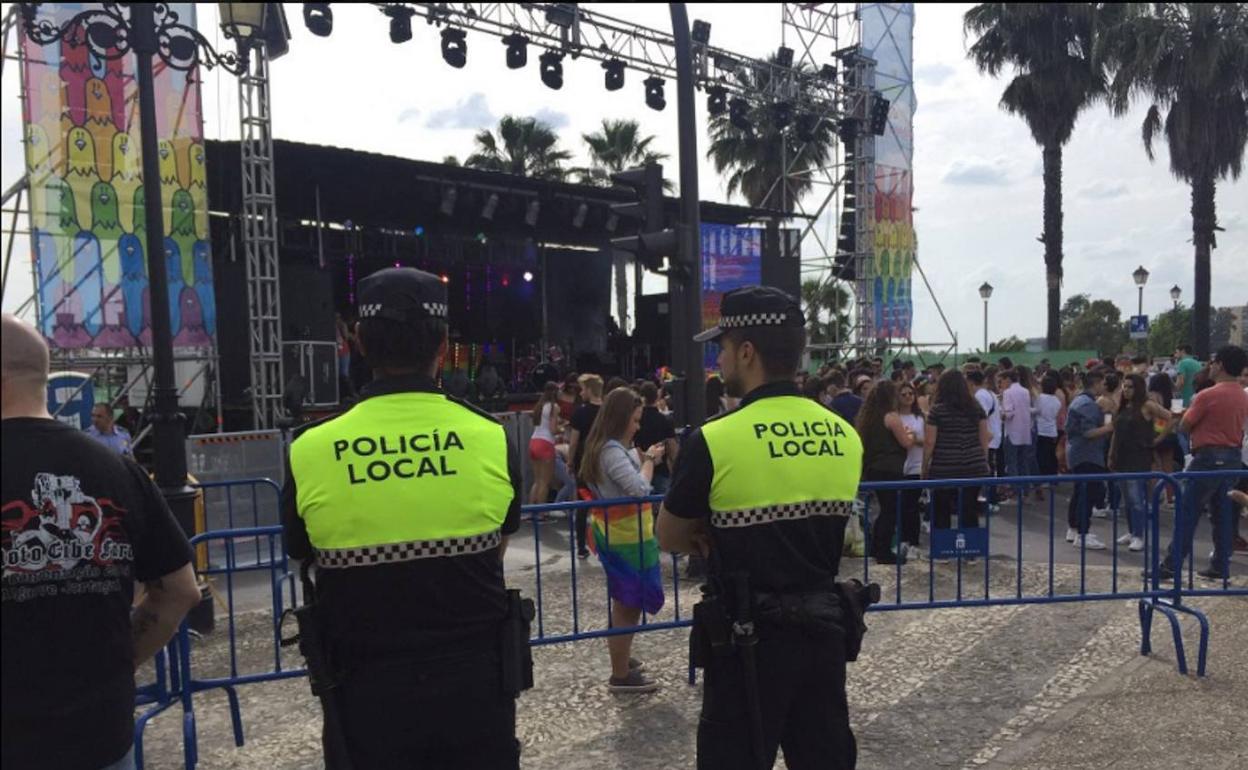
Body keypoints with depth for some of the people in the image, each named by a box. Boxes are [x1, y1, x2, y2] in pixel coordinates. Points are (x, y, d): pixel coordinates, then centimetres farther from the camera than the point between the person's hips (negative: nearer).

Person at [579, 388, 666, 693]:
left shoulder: (605, 447, 10)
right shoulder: (612, 451, -22)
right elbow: (640, 489, -29)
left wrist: (644, 458, 2)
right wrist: (649, 460, -14)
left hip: (617, 534, 10)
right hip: (626, 537, -10)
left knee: (624, 603, 22)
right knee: (628, 605, 0)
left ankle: (621, 658, 37)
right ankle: (621, 675, 9)